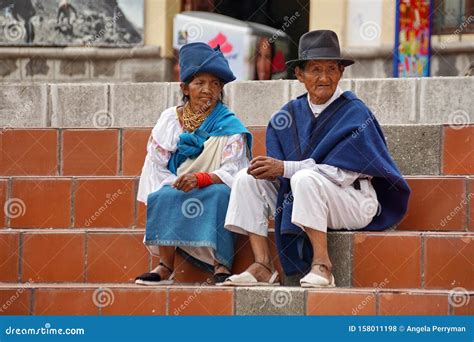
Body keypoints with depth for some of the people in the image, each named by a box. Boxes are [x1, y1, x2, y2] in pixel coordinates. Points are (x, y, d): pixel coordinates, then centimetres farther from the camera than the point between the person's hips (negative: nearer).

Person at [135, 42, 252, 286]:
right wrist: (176, 184, -17)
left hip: (215, 196, -2)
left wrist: (201, 179, -29)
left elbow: (232, 172, -11)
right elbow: (156, 165, 3)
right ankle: (166, 267, -30)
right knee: (165, 197, -31)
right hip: (176, 194, 2)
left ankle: (222, 265, -35)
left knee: (220, 194, -35)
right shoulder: (169, 119, 9)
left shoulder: (229, 126, 1)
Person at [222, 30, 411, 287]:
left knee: (305, 179, -34)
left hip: (353, 204, -6)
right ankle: (263, 267, -17)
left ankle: (322, 265, -29)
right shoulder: (288, 114, 7)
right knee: (246, 179, -8)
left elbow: (341, 173, -20)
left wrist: (285, 168, -23)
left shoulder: (355, 114, -11)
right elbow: (276, 165, 2)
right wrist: (267, 169, -23)